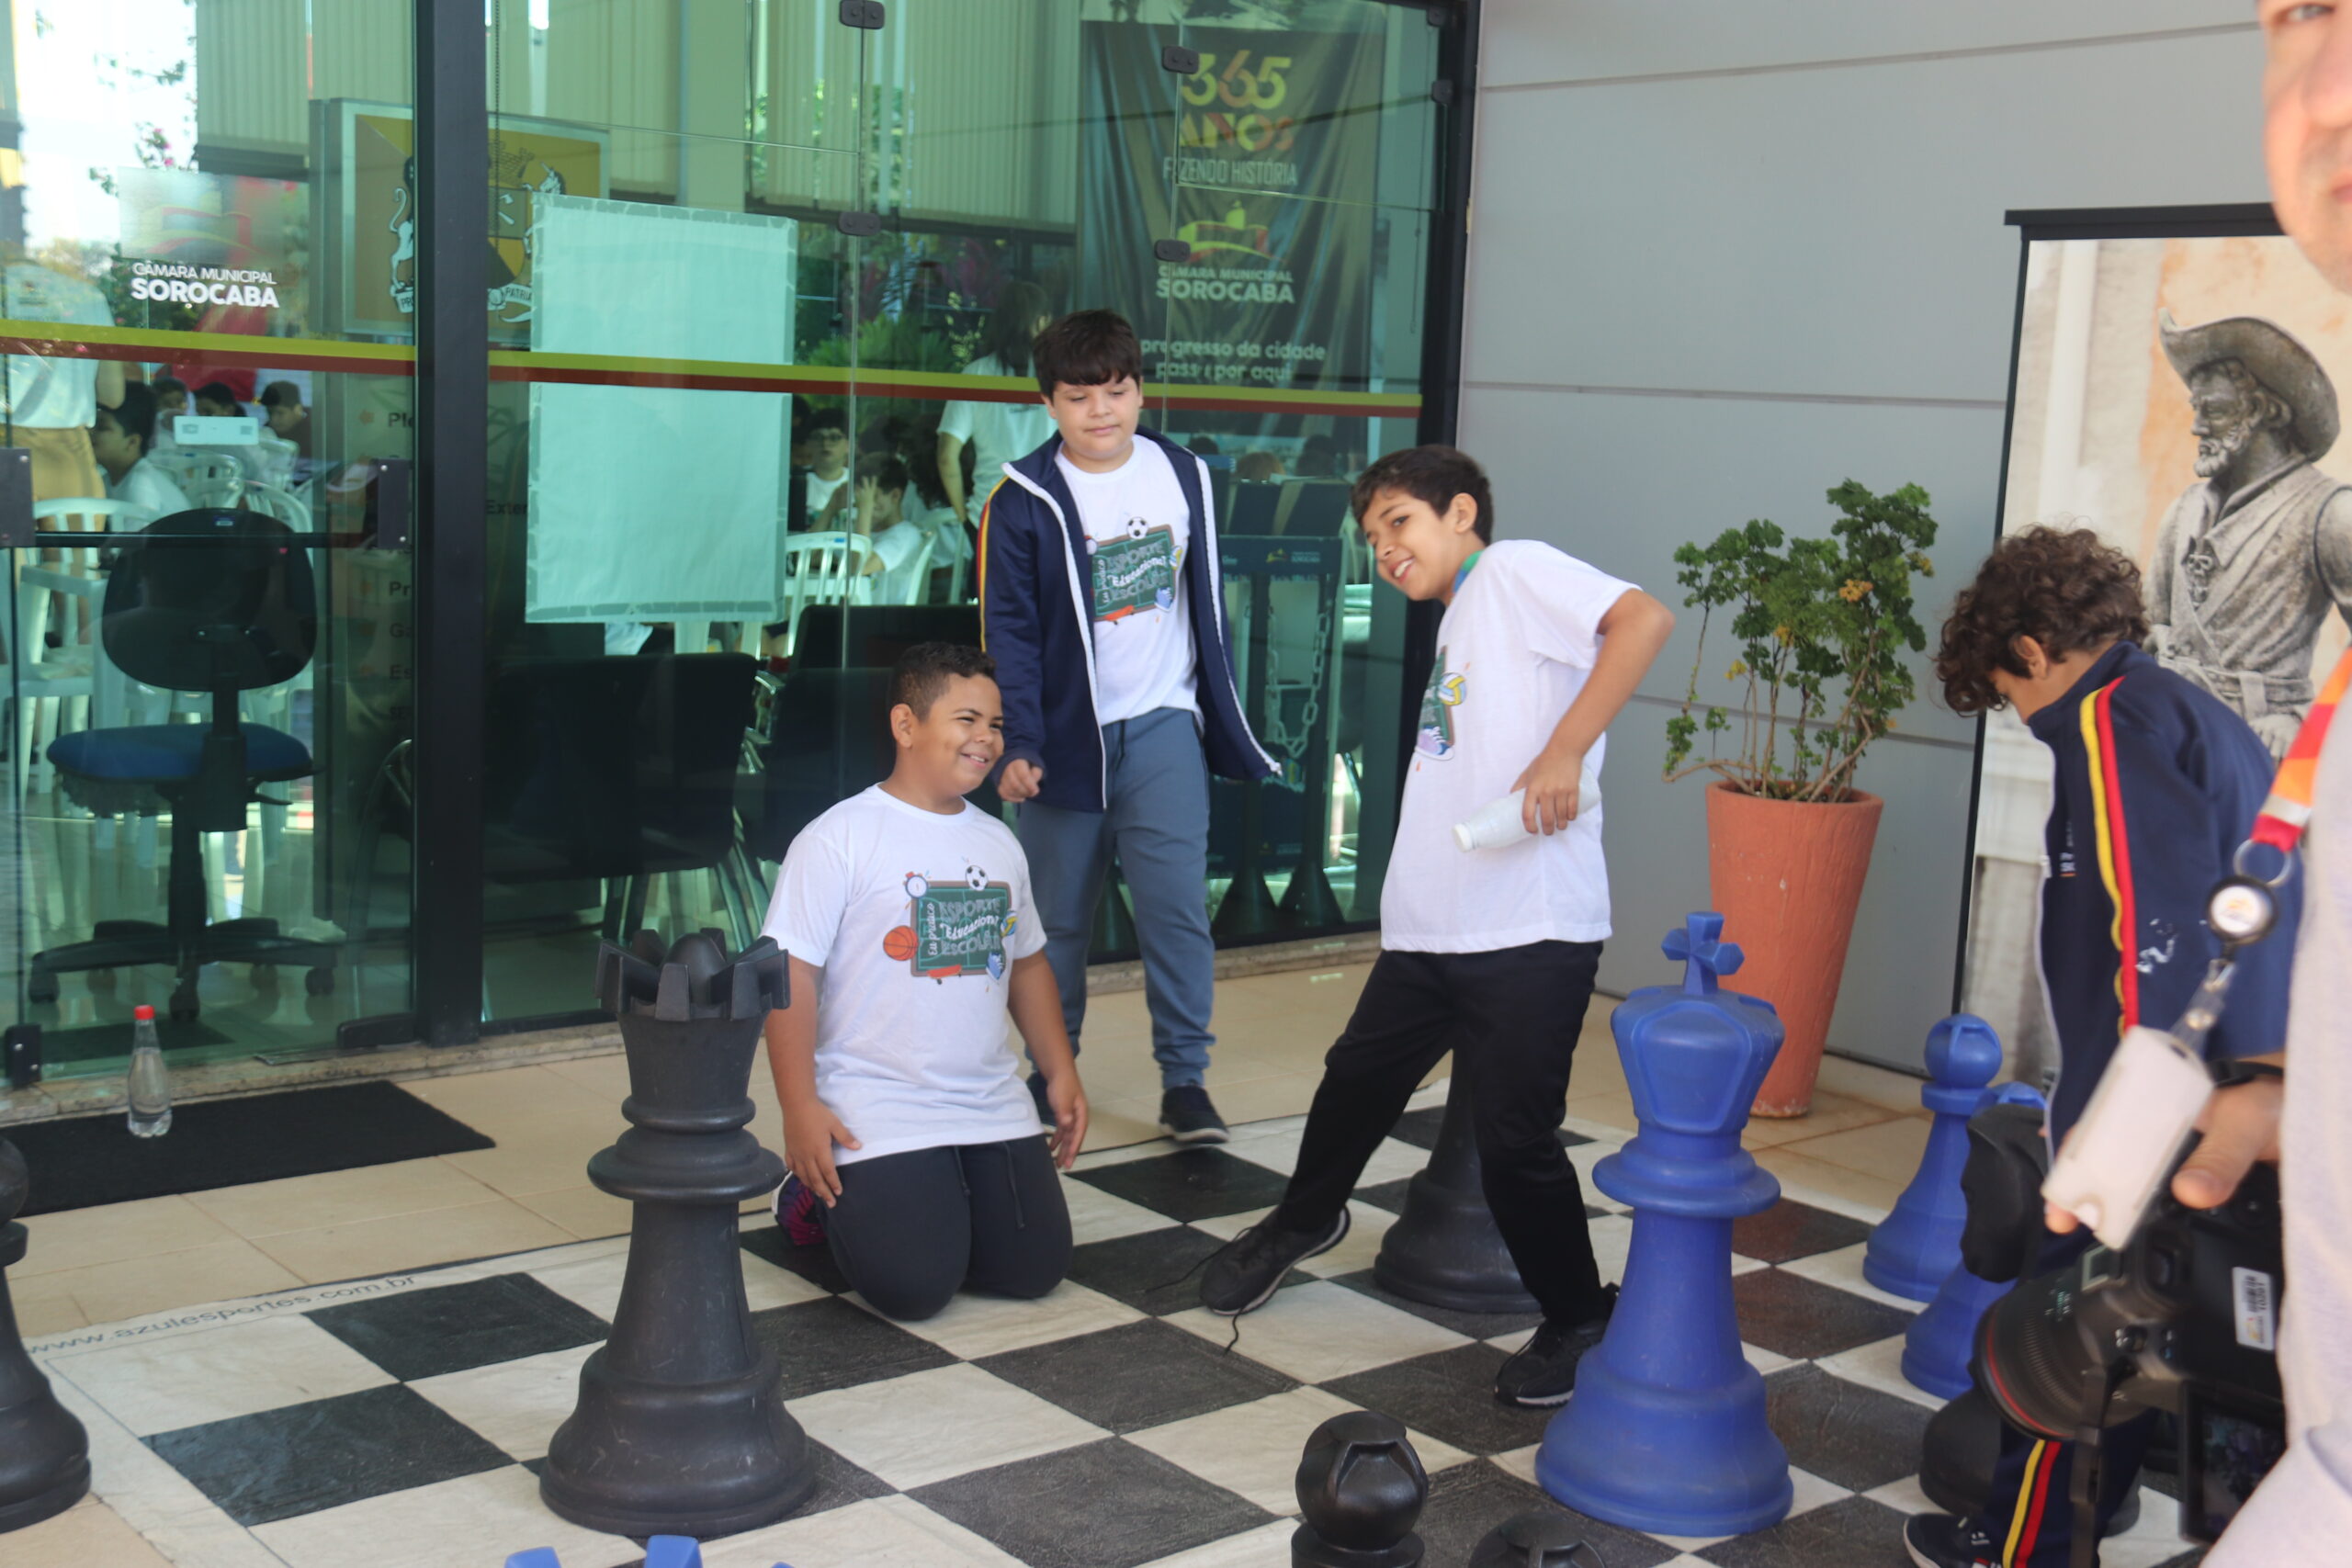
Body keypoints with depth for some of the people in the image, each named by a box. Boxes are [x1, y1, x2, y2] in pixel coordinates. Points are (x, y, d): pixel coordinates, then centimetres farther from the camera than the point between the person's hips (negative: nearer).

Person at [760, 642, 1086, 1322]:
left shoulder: (999, 844, 12)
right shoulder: (838, 839, -9)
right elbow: (791, 972, -12)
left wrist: (1061, 1073, 12)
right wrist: (800, 1107, -17)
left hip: (994, 1108, 6)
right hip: (877, 1111, -6)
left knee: (1035, 1270, -3)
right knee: (913, 1286, -17)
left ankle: (931, 1201, 25)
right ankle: (818, 1197, 14)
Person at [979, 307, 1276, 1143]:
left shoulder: (1184, 477, 3)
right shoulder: (1023, 502, -7)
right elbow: (1007, 632, -6)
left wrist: (1222, 713, 15)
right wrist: (1016, 745, -13)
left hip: (1162, 727, 1)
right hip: (1068, 734, -1)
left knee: (1176, 903, -9)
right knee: (1059, 915, 9)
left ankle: (1185, 1079, 2)